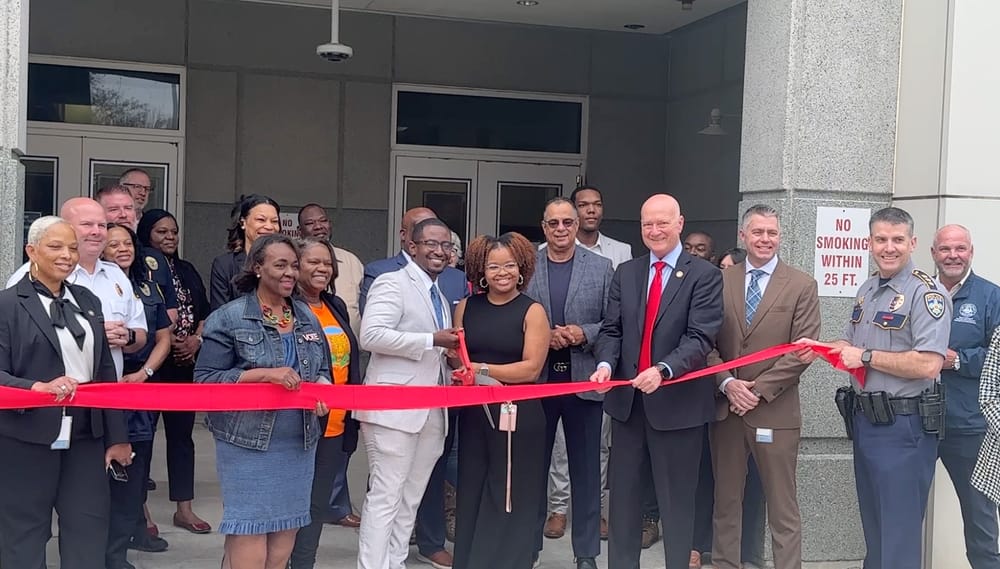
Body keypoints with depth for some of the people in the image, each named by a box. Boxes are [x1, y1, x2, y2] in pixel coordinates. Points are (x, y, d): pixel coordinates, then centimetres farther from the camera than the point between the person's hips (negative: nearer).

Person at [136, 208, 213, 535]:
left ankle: (184, 508, 14)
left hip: (185, 364, 6)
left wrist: (196, 340, -2)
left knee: (182, 432, 8)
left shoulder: (188, 271, 15)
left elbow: (204, 313, 15)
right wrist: (164, 340, -14)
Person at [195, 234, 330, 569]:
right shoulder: (229, 318, -5)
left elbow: (323, 370, 19)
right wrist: (264, 373, -19)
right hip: (248, 442, -5)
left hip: (299, 442, 6)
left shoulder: (307, 317, 12)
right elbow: (205, 379, -10)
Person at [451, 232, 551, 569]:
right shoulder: (466, 307, 8)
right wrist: (457, 365, -15)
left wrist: (481, 370, -15)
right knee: (471, 494, 8)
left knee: (510, 497, 2)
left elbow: (531, 368, -12)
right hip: (474, 413, 4)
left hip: (518, 415, -4)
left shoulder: (532, 312, -4)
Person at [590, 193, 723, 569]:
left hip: (677, 401, -4)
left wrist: (663, 370, -30)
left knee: (677, 500, 7)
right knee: (623, 495, 12)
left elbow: (700, 338, -15)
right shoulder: (625, 273, 10)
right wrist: (605, 363, -13)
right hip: (627, 399, 5)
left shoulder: (704, 275, -6)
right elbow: (612, 330, 7)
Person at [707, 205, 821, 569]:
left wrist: (759, 389, -13)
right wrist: (727, 383, -11)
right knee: (726, 501, 12)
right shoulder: (720, 281, 7)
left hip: (775, 412, -3)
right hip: (725, 406, 3)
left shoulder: (802, 286, 0)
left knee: (782, 507, 3)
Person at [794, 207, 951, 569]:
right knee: (873, 526, 19)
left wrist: (866, 357, -18)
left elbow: (928, 365, -25)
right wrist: (820, 349, 2)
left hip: (903, 427, -8)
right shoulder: (866, 291, 13)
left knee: (899, 533, 0)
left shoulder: (925, 294, -15)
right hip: (864, 419, 8)